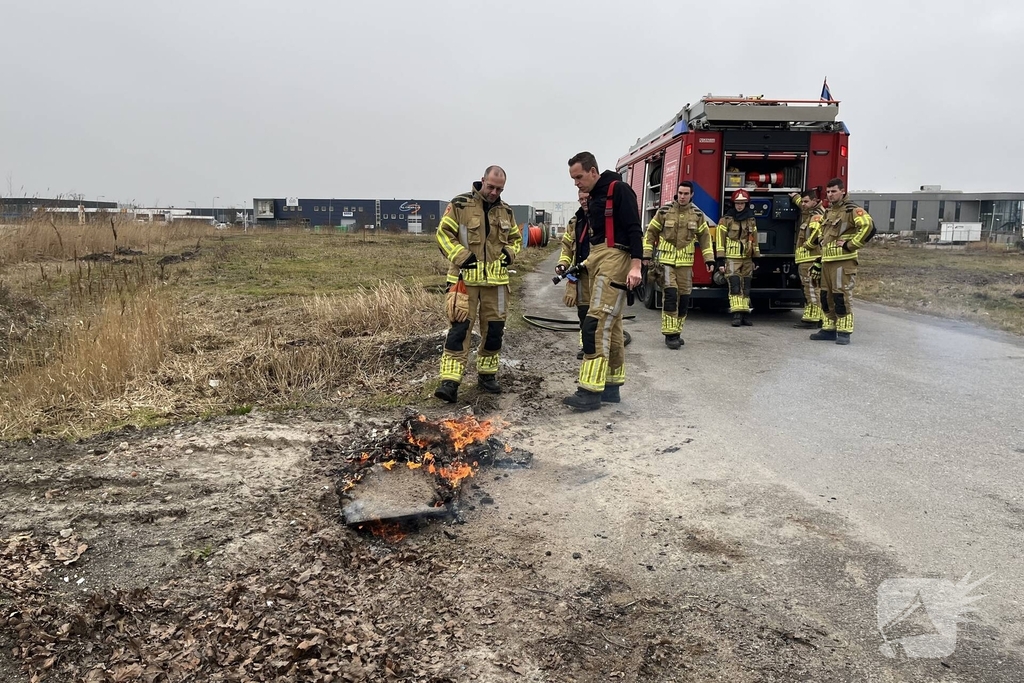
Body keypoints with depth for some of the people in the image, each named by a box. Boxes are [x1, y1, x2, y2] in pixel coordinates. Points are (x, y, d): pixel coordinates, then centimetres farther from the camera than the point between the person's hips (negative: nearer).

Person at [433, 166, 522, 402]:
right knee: (459, 328, -10)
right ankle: (450, 381, -10)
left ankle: (487, 374, 27)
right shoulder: (460, 205, -5)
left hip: (496, 280, 5)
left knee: (494, 329, 10)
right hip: (465, 278, -5)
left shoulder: (506, 211, 10)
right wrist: (461, 256, -15)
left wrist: (509, 253, 1)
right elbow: (443, 234, -5)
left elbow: (516, 239, 22)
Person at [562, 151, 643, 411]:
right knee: (610, 326, 11)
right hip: (598, 259, 10)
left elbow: (634, 229, -16)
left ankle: (591, 391, -14)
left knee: (597, 324, -15)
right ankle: (611, 386, 17)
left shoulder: (618, 190, -9)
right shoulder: (593, 197, 19)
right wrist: (588, 262, 20)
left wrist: (636, 265, -24)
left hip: (614, 259, -10)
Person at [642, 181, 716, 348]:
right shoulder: (664, 211, -1)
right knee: (670, 294, -14)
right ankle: (670, 334, -9)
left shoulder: (697, 215, 6)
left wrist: (709, 260, 4)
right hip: (666, 261, -3)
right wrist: (647, 255, 0)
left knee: (684, 297, 3)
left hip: (685, 262, 3)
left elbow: (705, 237, 10)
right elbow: (651, 232, 5)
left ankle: (677, 332, 16)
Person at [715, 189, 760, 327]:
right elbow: (720, 241, -4)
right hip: (731, 259, -4)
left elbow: (755, 240, 17)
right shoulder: (726, 220, -1)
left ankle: (744, 313, 9)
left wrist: (756, 258, 14)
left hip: (747, 259, 4)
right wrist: (721, 261, -10)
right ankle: (736, 315, -13)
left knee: (745, 288, 5)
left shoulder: (751, 220, 13)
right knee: (735, 287, -11)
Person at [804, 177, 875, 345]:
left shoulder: (851, 210, -8)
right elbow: (817, 228, 37)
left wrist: (850, 245, -17)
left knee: (842, 296, -7)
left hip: (843, 262, -8)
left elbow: (868, 226, -22)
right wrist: (819, 241, 20)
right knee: (826, 296, 10)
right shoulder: (828, 212, 18)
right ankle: (829, 329, 17)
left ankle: (844, 332, -2)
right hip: (826, 261, 8)